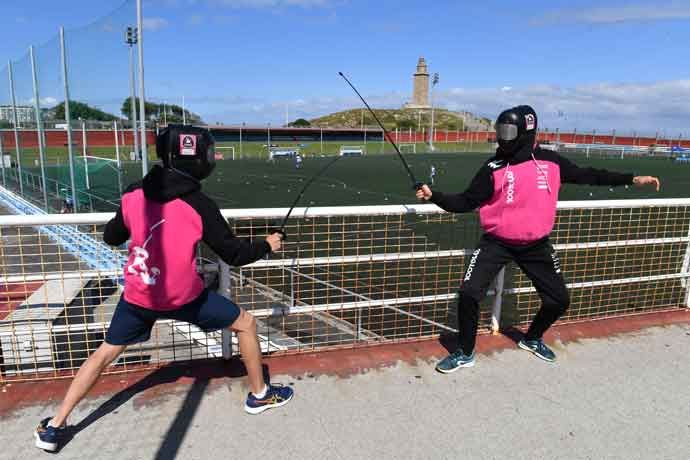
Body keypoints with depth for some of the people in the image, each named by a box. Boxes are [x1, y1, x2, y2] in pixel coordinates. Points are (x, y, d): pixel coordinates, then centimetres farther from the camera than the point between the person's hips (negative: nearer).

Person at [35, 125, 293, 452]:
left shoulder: (134, 194, -6)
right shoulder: (199, 206, -18)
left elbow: (111, 238, 9)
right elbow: (235, 255, -11)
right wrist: (267, 245, 6)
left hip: (138, 295, 4)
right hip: (184, 297, -4)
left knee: (105, 354, 22)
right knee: (246, 324, 14)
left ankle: (55, 426, 28)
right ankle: (260, 395, 27)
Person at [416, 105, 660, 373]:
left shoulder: (550, 161, -2)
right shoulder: (494, 168, -10)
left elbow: (585, 176, 11)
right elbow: (466, 202, -8)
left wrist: (632, 179, 11)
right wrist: (434, 196, -22)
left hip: (536, 246, 3)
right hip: (497, 243, -3)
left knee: (559, 300, 10)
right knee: (469, 294, -17)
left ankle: (532, 339, 39)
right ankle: (465, 353, 5)